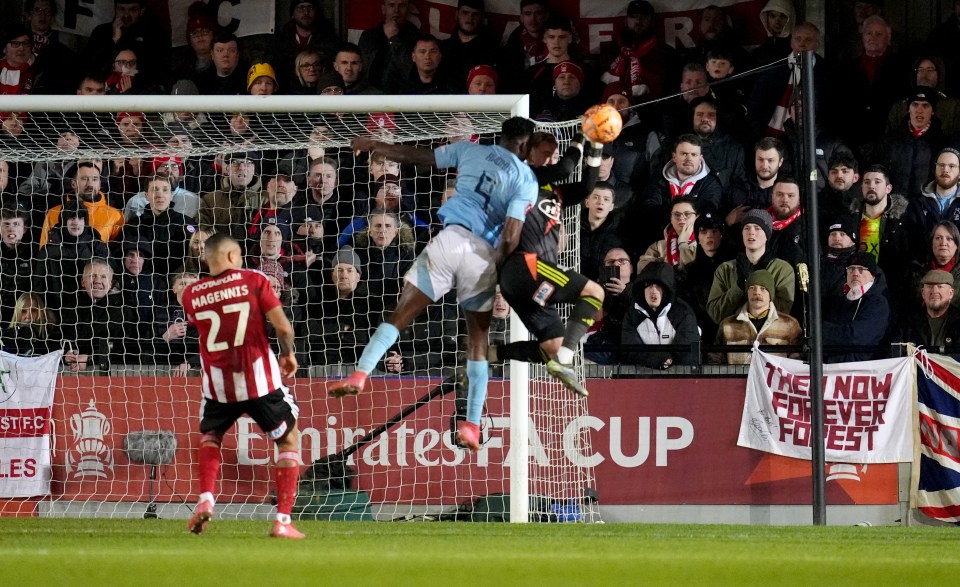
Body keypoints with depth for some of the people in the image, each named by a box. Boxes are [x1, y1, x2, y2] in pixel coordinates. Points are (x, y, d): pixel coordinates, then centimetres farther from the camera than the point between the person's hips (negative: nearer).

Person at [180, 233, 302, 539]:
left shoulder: (191, 294, 3)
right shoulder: (254, 280, -4)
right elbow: (283, 327, -8)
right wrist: (288, 353, 9)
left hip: (217, 381, 2)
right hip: (259, 377, -2)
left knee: (210, 436, 30)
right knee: (289, 439, 15)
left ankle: (205, 499, 6)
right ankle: (283, 521, 4)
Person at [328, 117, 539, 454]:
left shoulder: (472, 151, 15)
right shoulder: (527, 179, 8)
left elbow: (416, 157, 23)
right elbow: (511, 235, -5)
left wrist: (373, 146, 36)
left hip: (452, 239, 0)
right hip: (484, 256, 0)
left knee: (401, 315, 5)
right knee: (478, 341, 13)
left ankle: (361, 374, -15)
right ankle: (472, 426, 8)